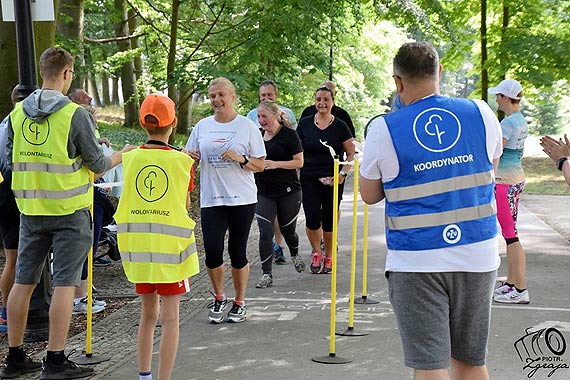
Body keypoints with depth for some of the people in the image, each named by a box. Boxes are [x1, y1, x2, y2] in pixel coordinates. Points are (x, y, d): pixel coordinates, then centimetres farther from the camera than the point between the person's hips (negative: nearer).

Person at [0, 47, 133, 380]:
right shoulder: (76, 114, -12)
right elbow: (97, 164, -7)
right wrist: (122, 156, 13)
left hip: (30, 209, 5)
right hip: (69, 209, -5)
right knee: (65, 283, -1)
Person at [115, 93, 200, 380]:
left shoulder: (130, 158, 0)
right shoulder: (182, 161, -6)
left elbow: (128, 198, 9)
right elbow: (185, 205, 4)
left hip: (137, 245, 4)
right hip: (170, 244, -4)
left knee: (148, 313, 18)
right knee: (169, 318, 1)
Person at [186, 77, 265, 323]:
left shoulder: (247, 126, 1)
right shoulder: (202, 126, 9)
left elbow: (260, 165, 1)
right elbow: (190, 159, 18)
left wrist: (242, 159, -17)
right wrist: (189, 158, -5)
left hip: (242, 199, -2)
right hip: (211, 199, 2)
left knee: (237, 252, 3)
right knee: (212, 250, -7)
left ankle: (239, 303, 21)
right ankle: (219, 299, 17)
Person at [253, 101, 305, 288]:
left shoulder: (289, 135, -8)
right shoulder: (258, 135, 8)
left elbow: (299, 162, -10)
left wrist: (276, 164, -21)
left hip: (288, 192, -3)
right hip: (264, 193, 3)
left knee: (287, 230, 12)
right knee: (265, 233, -6)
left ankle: (295, 255, 44)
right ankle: (267, 274, -2)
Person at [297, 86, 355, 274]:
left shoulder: (340, 126, 0)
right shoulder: (305, 124, 4)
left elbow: (351, 153, 4)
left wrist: (343, 173, -9)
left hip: (333, 180, -1)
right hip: (309, 179, 1)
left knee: (329, 219, 3)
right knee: (312, 218, -9)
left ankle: (329, 257, 21)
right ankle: (316, 253, 15)